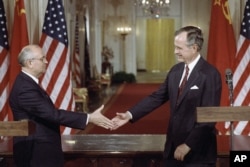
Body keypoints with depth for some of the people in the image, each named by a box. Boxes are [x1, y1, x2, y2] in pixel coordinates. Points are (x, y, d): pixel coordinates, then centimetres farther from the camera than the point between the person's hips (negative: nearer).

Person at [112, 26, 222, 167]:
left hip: (198, 151, -6)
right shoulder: (176, 70, 7)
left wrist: (188, 145, -18)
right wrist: (130, 114, -4)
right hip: (173, 145, 7)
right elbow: (157, 97, 7)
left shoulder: (210, 74, -15)